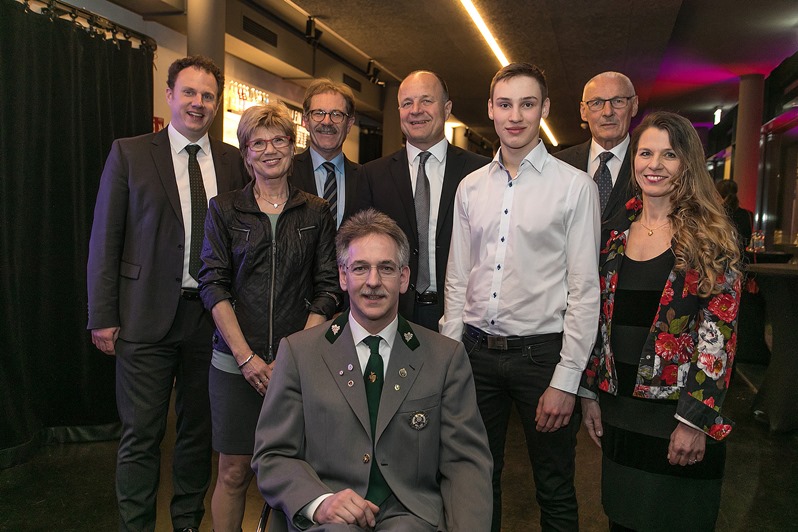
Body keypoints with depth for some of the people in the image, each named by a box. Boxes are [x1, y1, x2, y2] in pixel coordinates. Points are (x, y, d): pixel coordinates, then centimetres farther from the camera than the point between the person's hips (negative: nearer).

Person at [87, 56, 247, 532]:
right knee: (142, 434, 6)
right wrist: (103, 316, -4)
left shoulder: (233, 161, 7)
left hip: (212, 316, 3)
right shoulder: (129, 153, 1)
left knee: (199, 429, 15)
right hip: (148, 315, -2)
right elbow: (105, 239, 0)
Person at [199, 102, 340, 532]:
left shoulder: (316, 213, 6)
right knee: (234, 472, 6)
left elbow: (328, 288, 1)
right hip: (236, 363, 0)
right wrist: (247, 356, -10)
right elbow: (213, 284, -1)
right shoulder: (224, 210, 5)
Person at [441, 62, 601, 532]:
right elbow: (458, 279, 9)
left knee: (555, 491, 13)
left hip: (541, 352, -3)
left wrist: (565, 381, -12)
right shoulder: (470, 187, 7)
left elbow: (584, 291, -8)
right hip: (476, 351, 4)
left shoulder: (575, 186, -5)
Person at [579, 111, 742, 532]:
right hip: (618, 410, 4)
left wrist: (696, 420, -15)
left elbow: (719, 333, -11)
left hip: (679, 415, -4)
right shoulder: (619, 229, 5)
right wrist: (590, 391, 6)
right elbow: (602, 319, 7)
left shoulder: (710, 235, -7)